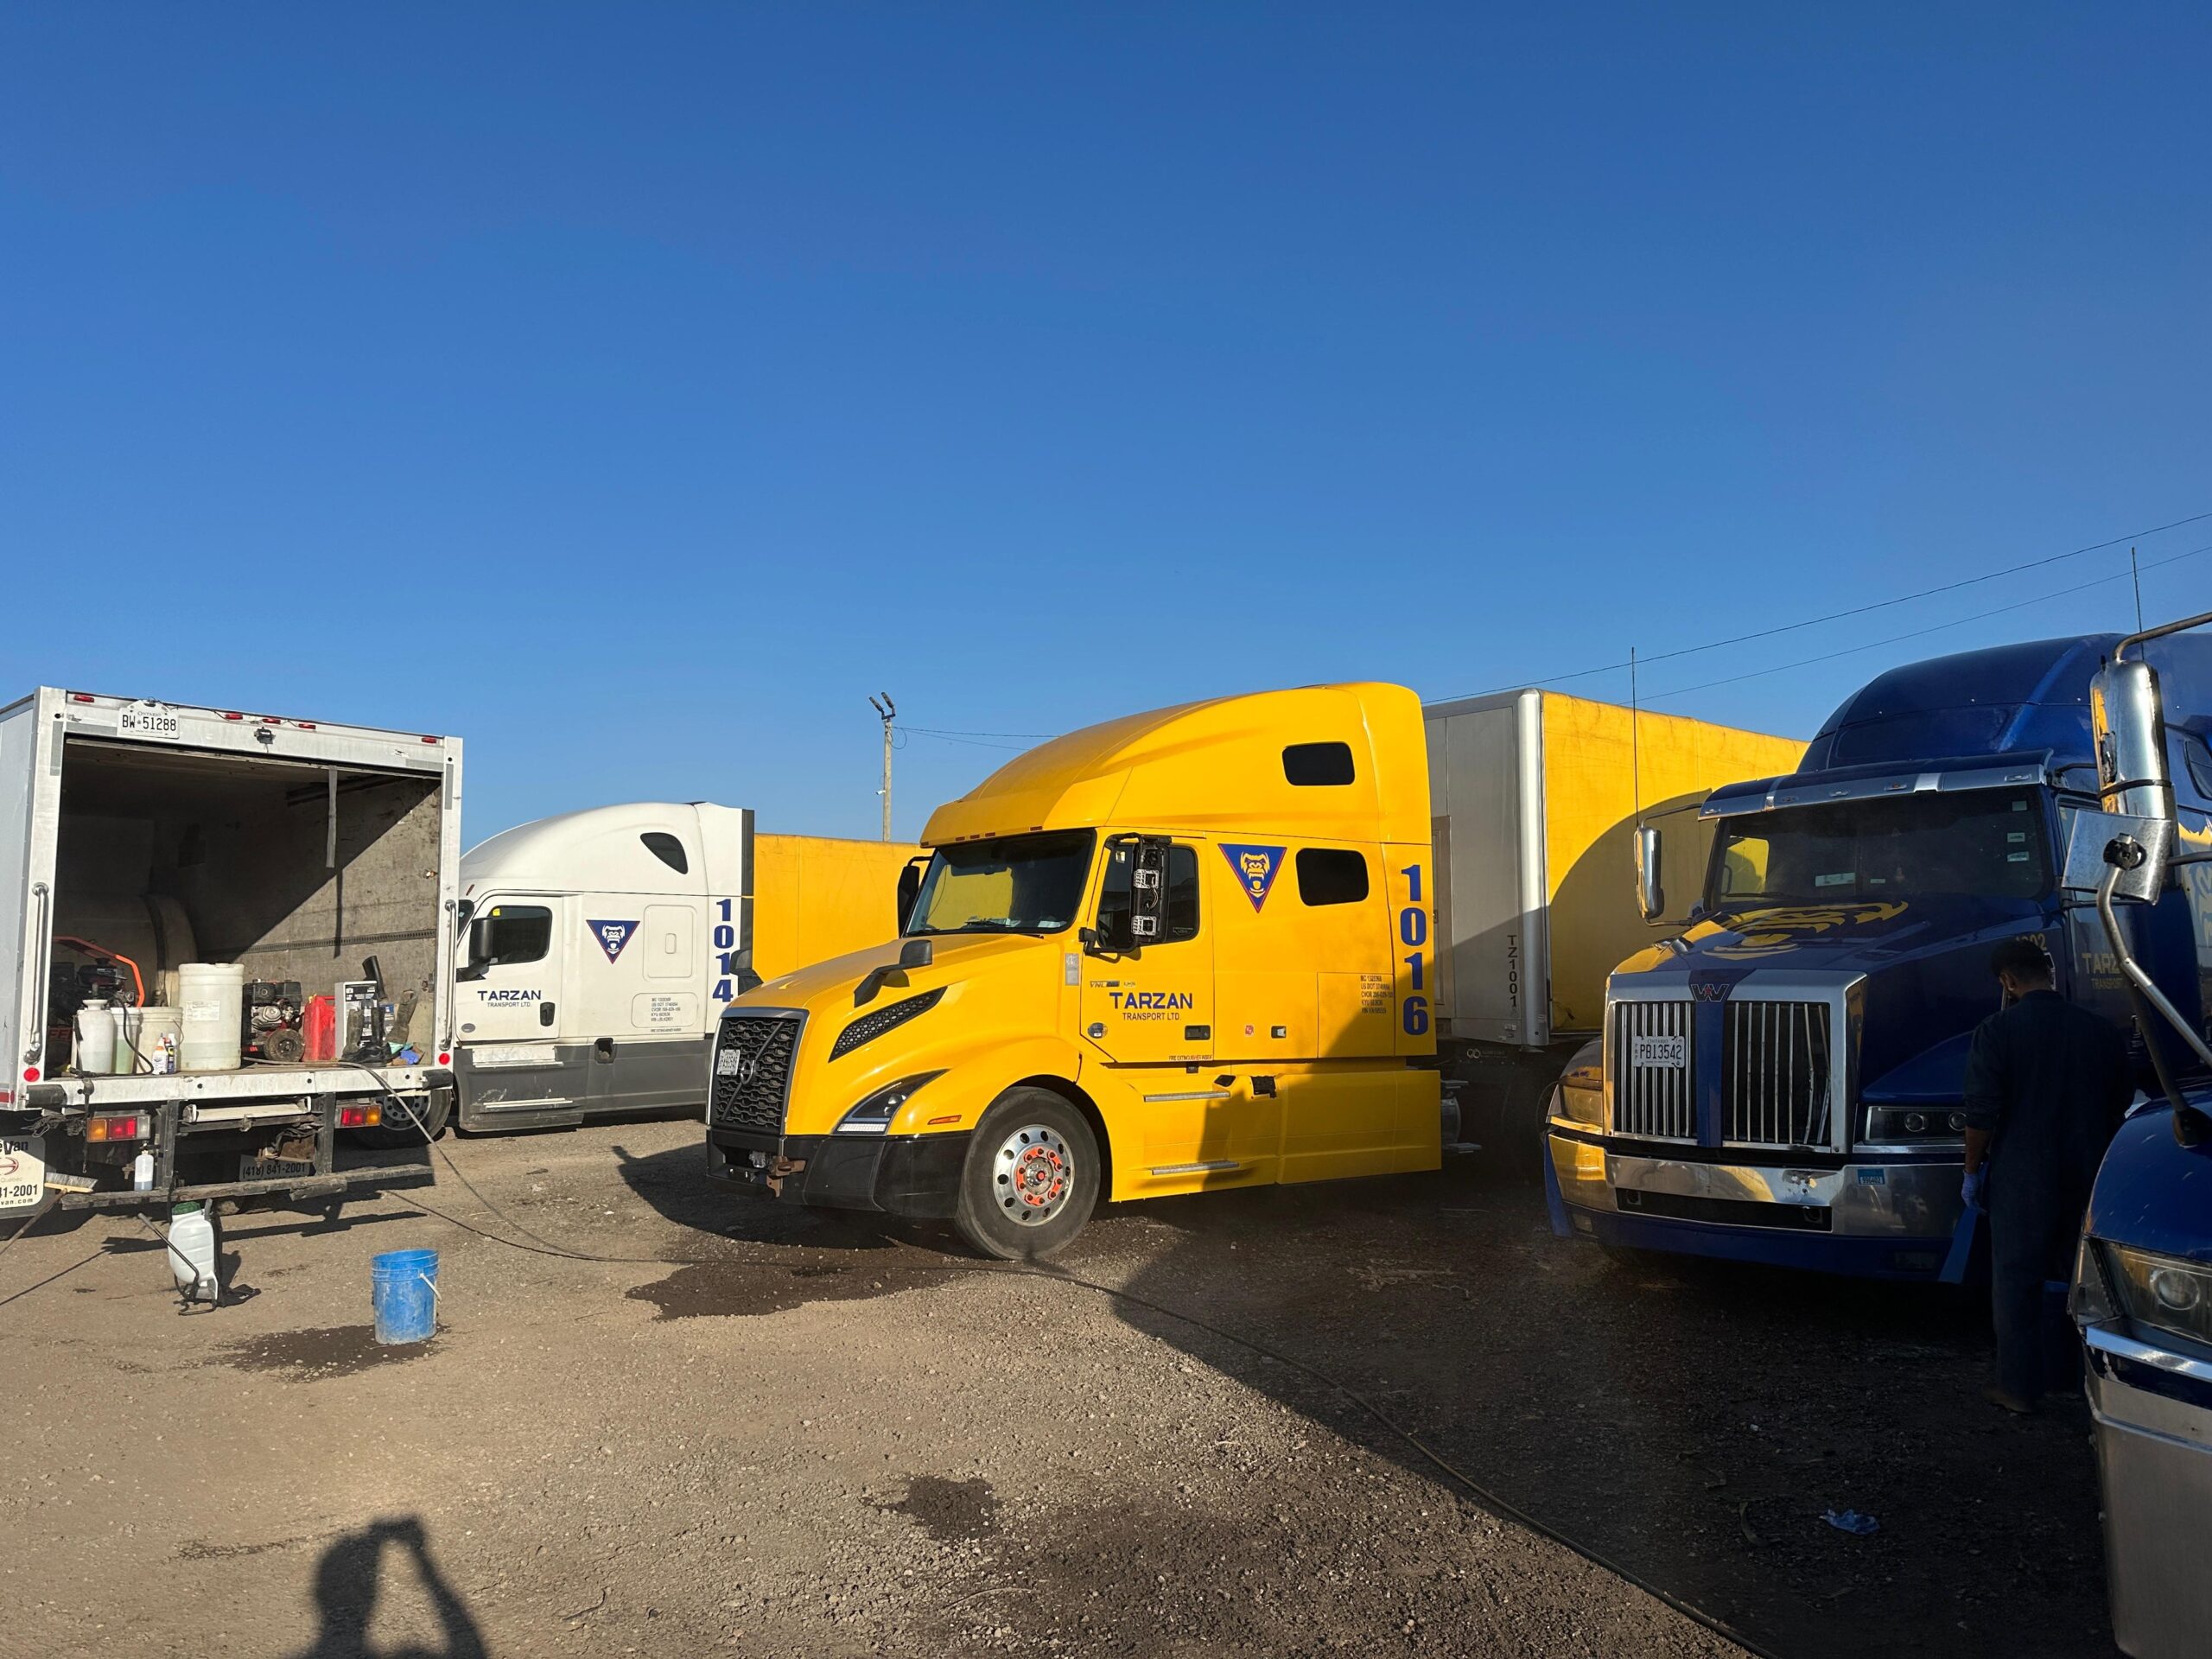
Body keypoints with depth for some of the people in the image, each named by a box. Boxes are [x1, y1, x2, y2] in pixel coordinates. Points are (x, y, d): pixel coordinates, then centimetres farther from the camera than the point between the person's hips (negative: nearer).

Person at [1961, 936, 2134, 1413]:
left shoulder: (1997, 1031, -13)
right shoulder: (2103, 1032, 2)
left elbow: (1982, 1113, -14)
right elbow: (2120, 1108, 11)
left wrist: (1973, 1168, -1)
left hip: (2021, 1177, -4)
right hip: (2087, 1175, 5)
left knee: (2016, 1280, 5)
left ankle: (2020, 1388, 10)